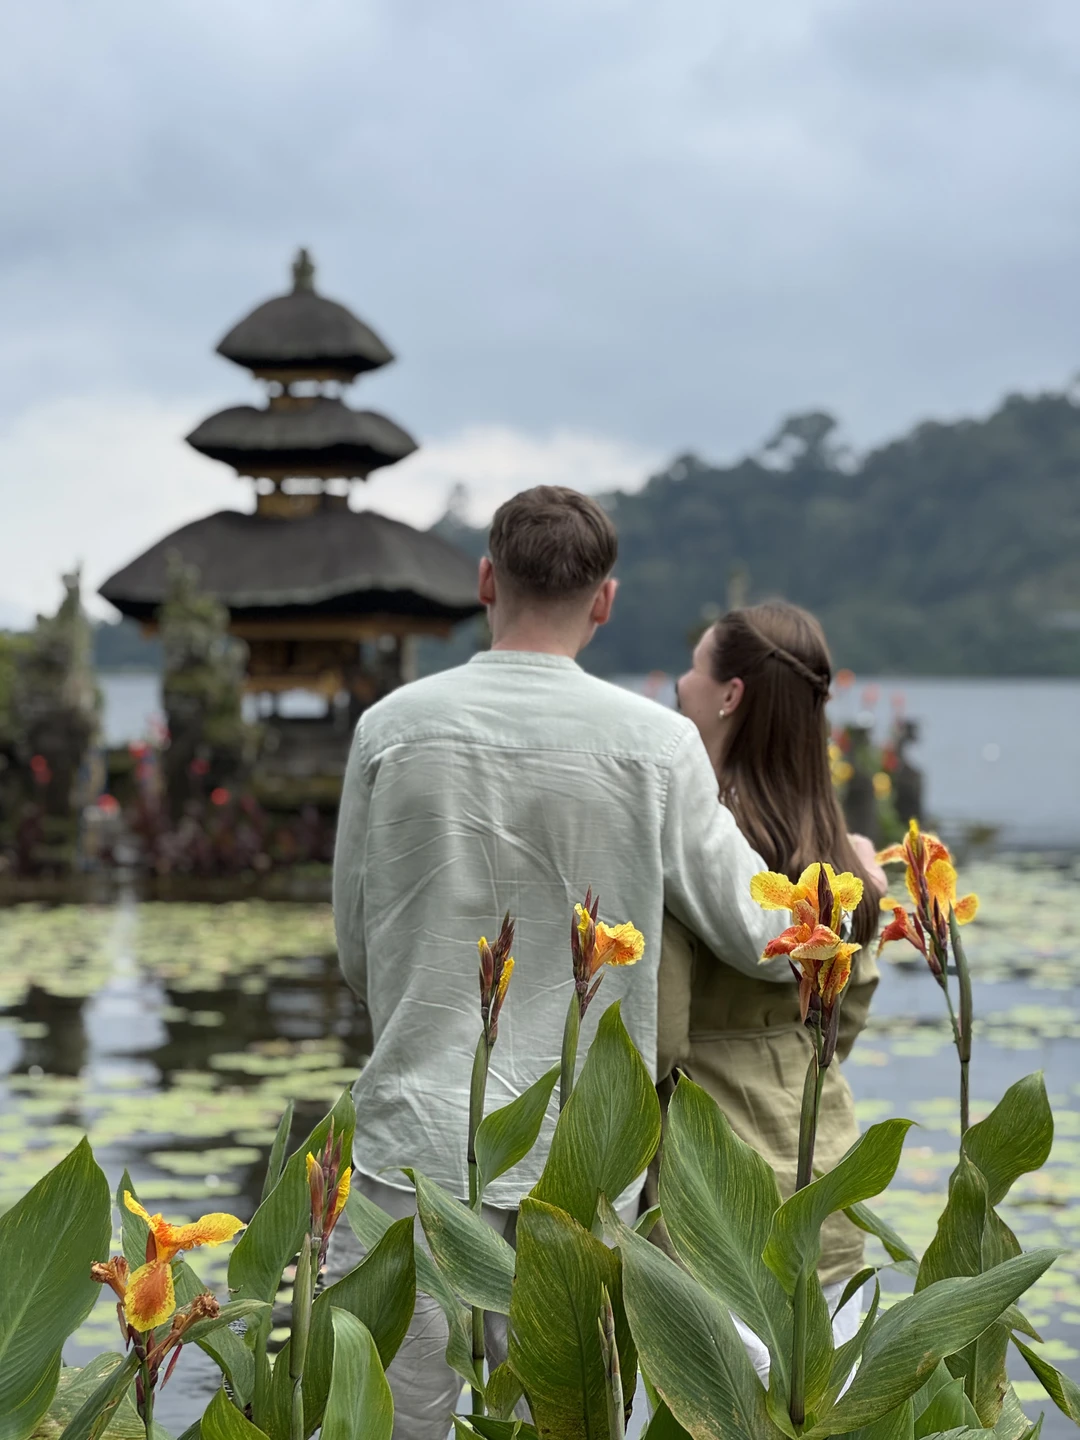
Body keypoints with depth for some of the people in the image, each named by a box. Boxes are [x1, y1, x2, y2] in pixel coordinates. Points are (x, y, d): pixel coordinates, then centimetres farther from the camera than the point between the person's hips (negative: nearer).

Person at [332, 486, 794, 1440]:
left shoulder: (392, 728, 0)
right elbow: (765, 940, 3)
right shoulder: (656, 745, -5)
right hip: (578, 1153, 0)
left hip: (421, 1138, 1)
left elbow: (357, 947, 10)